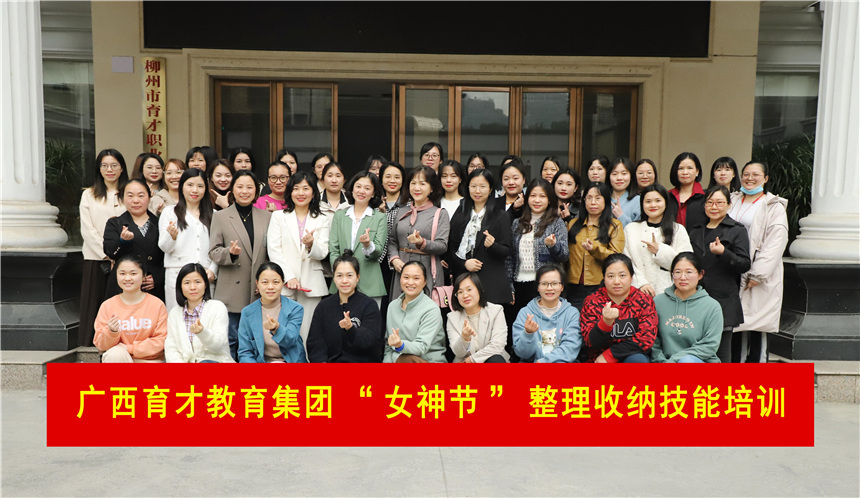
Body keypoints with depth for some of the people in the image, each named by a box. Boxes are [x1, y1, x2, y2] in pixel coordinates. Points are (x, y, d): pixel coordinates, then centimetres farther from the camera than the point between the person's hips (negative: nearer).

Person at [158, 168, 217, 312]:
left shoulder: (212, 215, 15)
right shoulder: (169, 212, 9)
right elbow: (164, 247, 1)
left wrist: (212, 270, -2)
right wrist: (171, 236, -19)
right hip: (178, 276, -1)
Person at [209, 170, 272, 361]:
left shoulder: (267, 217, 12)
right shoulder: (220, 216, 6)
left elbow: (272, 252, 13)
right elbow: (213, 252, 2)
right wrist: (230, 252, -19)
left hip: (259, 291, 2)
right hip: (231, 292, -2)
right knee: (230, 341, 1)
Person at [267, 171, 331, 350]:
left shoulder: (322, 220, 14)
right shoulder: (278, 216, 12)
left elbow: (322, 253, 3)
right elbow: (274, 250, 2)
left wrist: (311, 245, -20)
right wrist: (289, 277, -9)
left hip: (311, 285, 1)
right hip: (284, 284, 0)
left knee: (306, 333, -2)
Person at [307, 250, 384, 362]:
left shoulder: (369, 305, 0)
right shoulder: (324, 306, 11)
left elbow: (369, 340, -12)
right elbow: (315, 342, 7)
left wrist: (350, 328, -31)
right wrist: (321, 361, -11)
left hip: (362, 360, -2)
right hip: (331, 360, 2)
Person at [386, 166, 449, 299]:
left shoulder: (440, 214, 2)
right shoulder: (401, 212, 14)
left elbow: (442, 246, -7)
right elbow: (392, 240, 15)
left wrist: (422, 243, -23)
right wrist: (394, 259, -3)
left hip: (427, 274, -3)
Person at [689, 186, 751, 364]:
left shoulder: (737, 231, 2)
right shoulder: (695, 232, 18)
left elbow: (745, 265, -7)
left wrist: (723, 253, -22)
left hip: (724, 300, -4)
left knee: (721, 347, -1)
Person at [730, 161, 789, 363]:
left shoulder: (774, 207, 0)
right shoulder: (732, 201, 16)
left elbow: (776, 243, -9)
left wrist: (758, 274, -17)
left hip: (760, 280, -4)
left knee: (757, 325, -4)